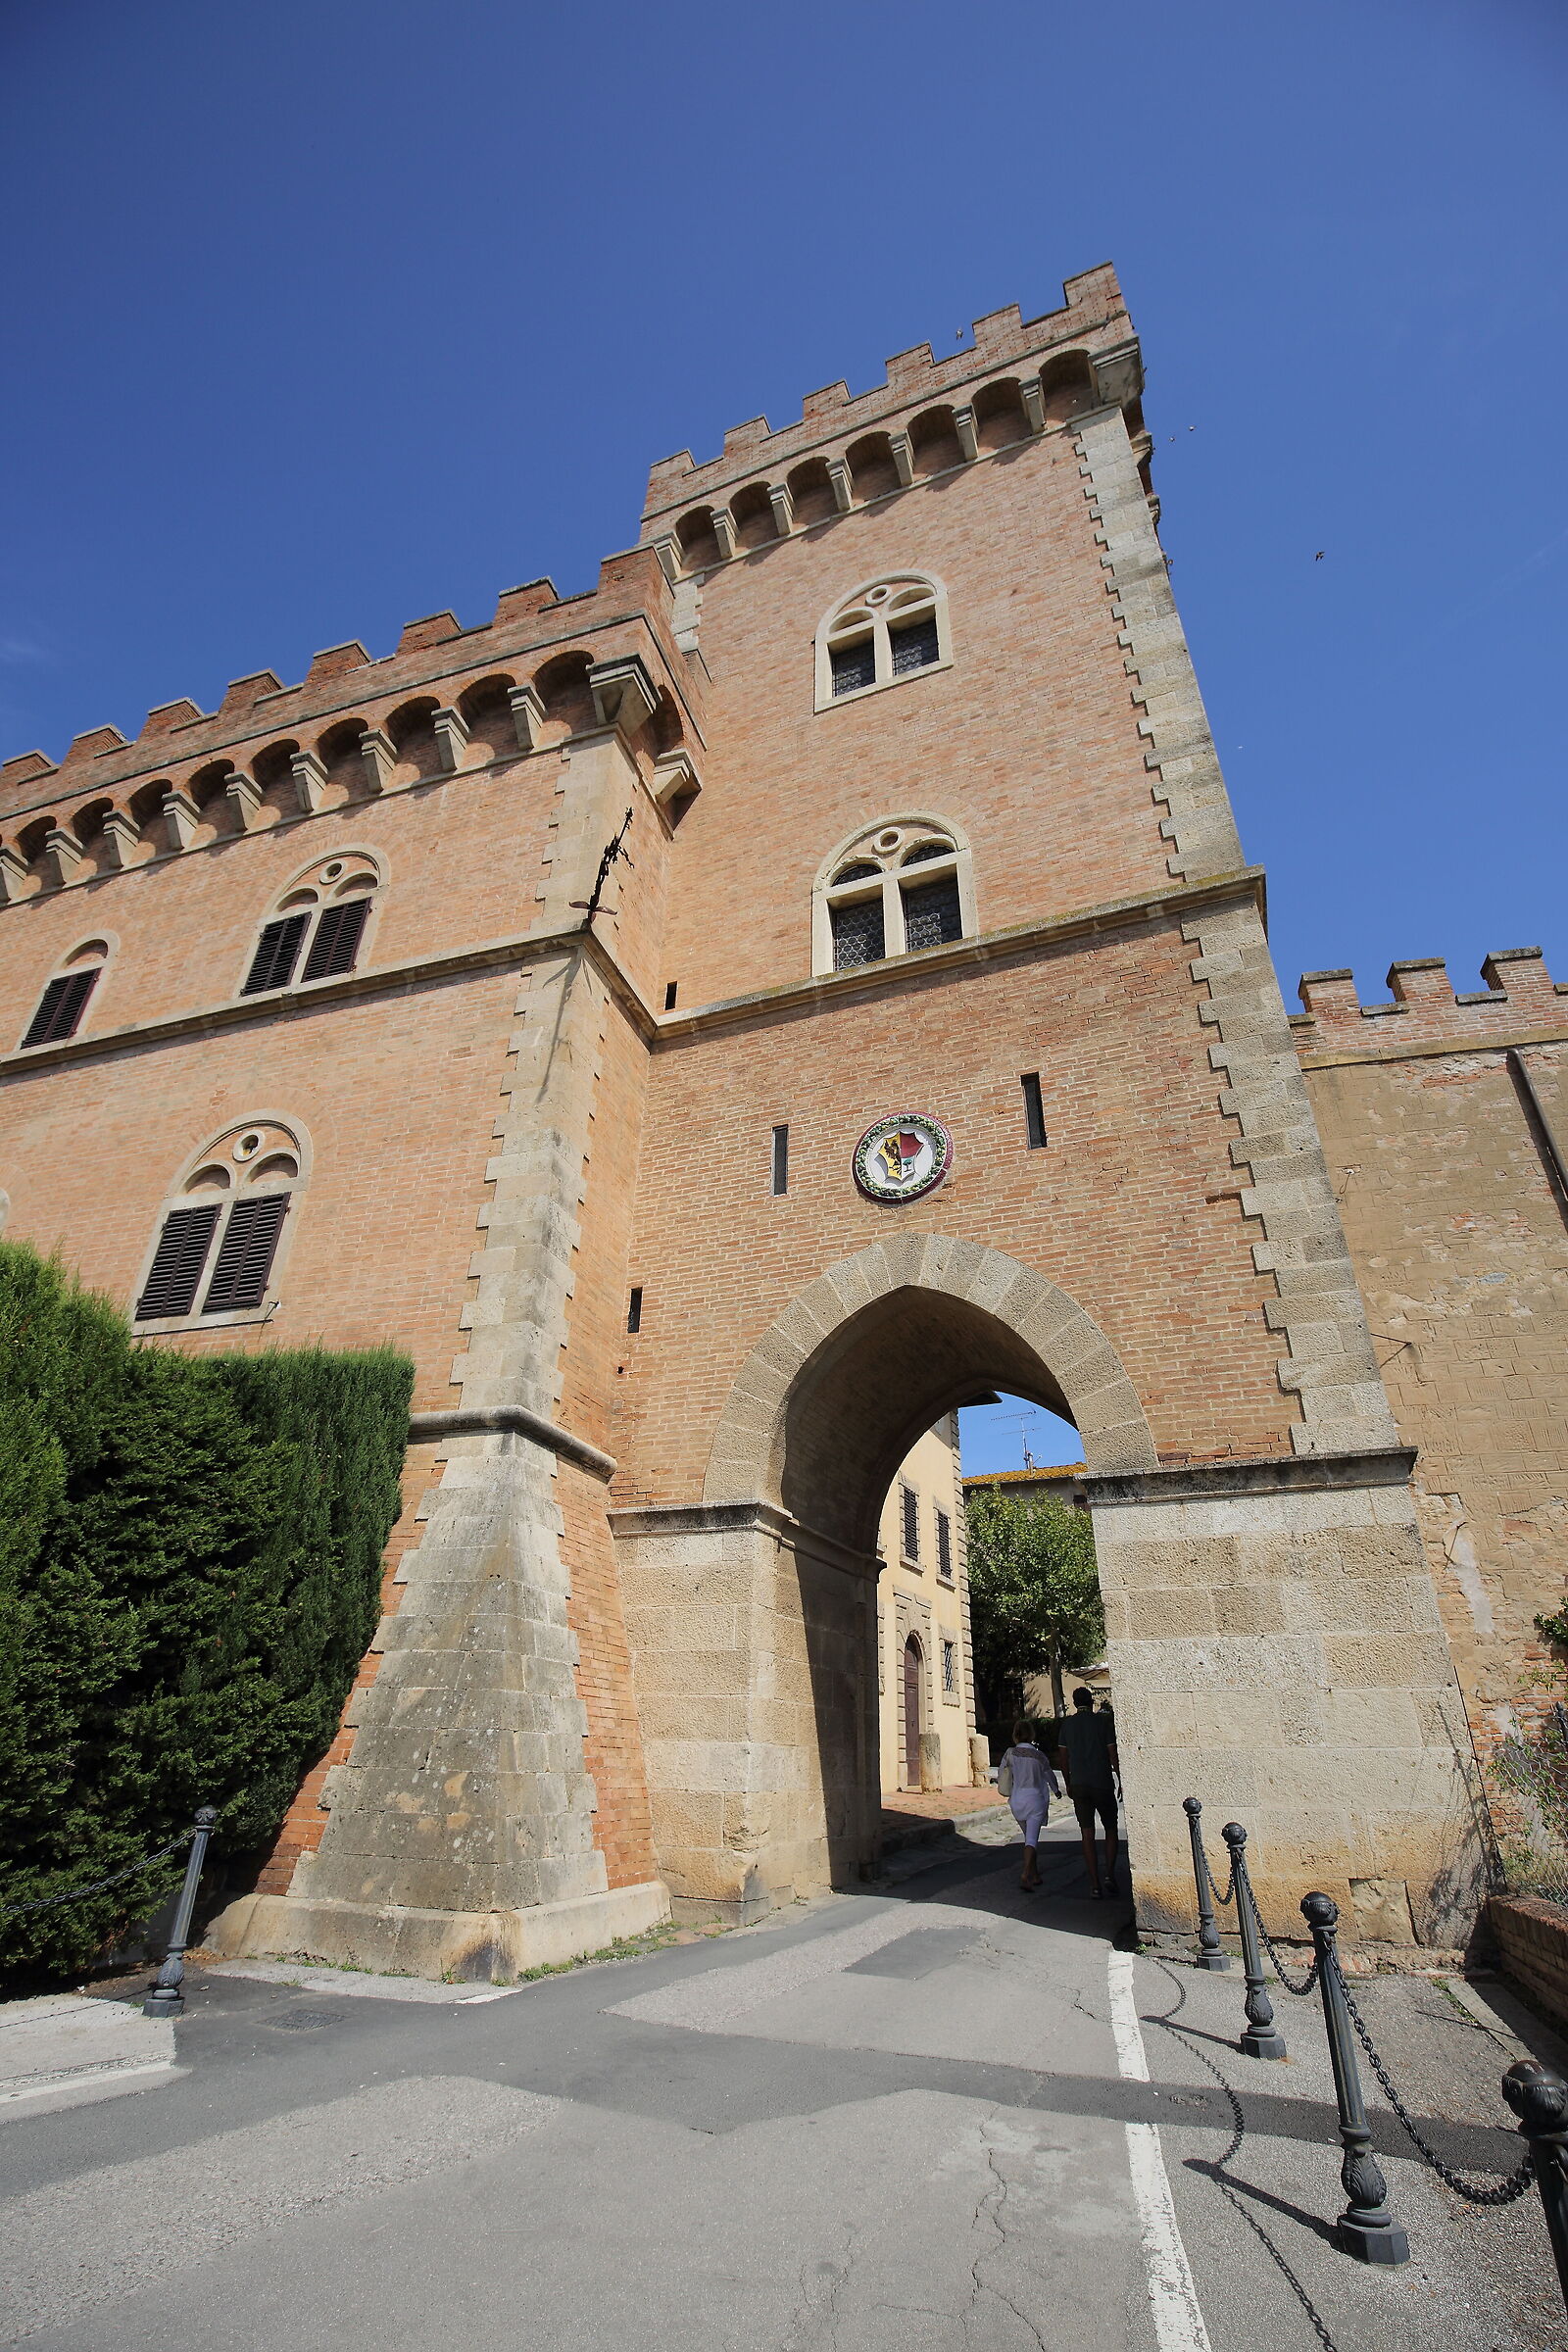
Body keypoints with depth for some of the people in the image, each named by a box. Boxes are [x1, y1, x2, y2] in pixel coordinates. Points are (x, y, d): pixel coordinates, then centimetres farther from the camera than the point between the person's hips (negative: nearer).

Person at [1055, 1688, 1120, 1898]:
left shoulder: (1068, 1724, 6)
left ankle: (1095, 1885, 3)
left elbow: (1063, 1757, 9)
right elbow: (1113, 1755, -6)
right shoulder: (1104, 1722, -4)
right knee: (1111, 1830, 15)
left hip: (1079, 1785, 2)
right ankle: (1109, 1874, 1)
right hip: (1102, 1784, -2)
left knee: (1087, 1834, 6)